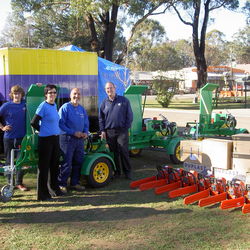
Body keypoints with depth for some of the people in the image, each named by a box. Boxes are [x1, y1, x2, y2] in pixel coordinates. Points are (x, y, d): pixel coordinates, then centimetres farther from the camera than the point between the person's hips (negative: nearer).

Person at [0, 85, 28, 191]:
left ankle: (19, 183, 15)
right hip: (9, 137, -2)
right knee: (9, 161, 8)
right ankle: (10, 182, 20)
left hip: (21, 137, 2)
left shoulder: (25, 104, 3)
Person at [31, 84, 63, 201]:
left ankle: (54, 189, 30)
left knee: (54, 165, 16)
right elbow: (33, 123, -14)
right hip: (45, 139, -8)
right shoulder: (43, 106, -13)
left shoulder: (54, 105, 10)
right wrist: (43, 130, 0)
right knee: (44, 166, 0)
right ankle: (42, 194, 8)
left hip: (55, 138, 8)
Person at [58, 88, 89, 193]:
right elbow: (61, 124, -13)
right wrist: (74, 132, -18)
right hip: (68, 138, -7)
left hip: (80, 139, 7)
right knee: (67, 163, -6)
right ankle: (61, 184, 4)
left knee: (78, 162, 11)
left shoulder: (82, 109, 13)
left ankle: (75, 183, 22)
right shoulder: (65, 107, -7)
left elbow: (86, 123, 19)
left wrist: (85, 132, -2)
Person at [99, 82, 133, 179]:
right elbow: (101, 118, 13)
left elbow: (129, 116, 3)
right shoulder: (104, 103, 9)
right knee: (114, 153, 8)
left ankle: (127, 172, 6)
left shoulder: (124, 100, 2)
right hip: (109, 132, 3)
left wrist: (126, 127, -3)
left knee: (123, 152, -5)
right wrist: (102, 130, 5)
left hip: (122, 131, -3)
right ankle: (116, 172, 18)